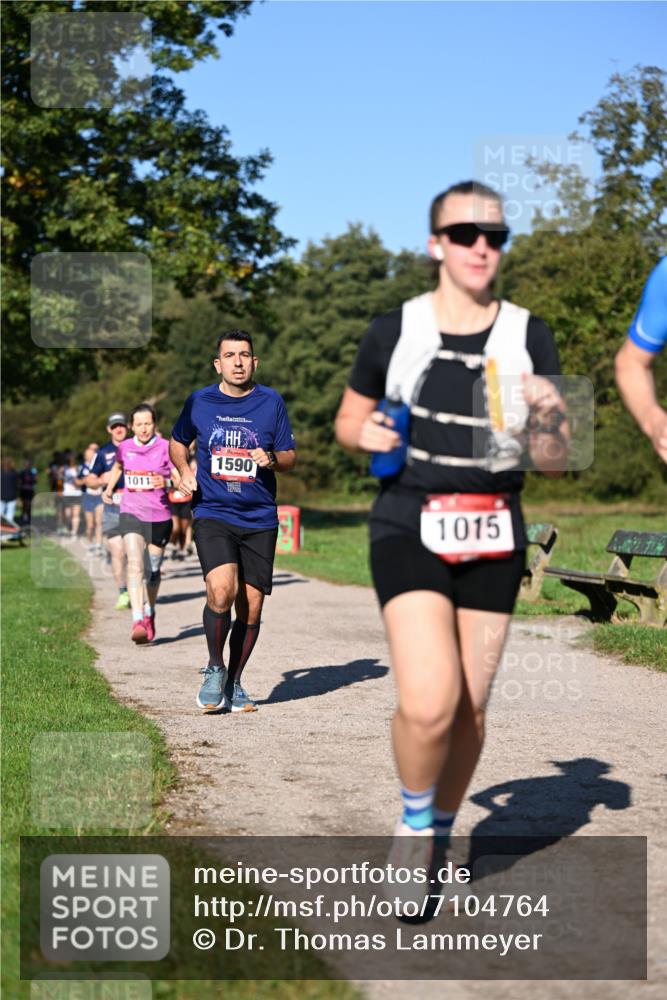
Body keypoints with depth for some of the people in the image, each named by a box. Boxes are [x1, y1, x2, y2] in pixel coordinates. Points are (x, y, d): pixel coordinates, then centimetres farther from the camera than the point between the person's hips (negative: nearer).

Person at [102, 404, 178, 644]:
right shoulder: (124, 448, 5)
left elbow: (182, 480, -8)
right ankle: (137, 620, -28)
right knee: (135, 564, -19)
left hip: (159, 516, -1)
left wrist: (166, 482, -27)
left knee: (153, 570, 11)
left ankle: (149, 615, 35)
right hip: (131, 514, 1)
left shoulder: (166, 448, -6)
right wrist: (109, 489, 18)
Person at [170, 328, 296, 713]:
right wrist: (184, 471, 1)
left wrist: (272, 460, -11)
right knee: (222, 589, -23)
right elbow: (178, 442, 21)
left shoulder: (271, 402, 4)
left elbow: (290, 456, 11)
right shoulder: (199, 402, 4)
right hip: (212, 513, -2)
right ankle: (215, 668, 0)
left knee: (251, 606, 3)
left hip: (260, 519, 2)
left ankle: (234, 683, 22)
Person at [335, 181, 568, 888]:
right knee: (429, 703, -19)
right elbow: (347, 420, 13)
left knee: (471, 707, 5)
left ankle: (440, 834, 29)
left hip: (492, 537, 2)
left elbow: (552, 461, 3)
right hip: (409, 530, -2)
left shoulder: (529, 339, 2)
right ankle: (415, 818, 10)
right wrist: (369, 436, -10)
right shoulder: (393, 332, 0)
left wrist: (546, 414, -18)